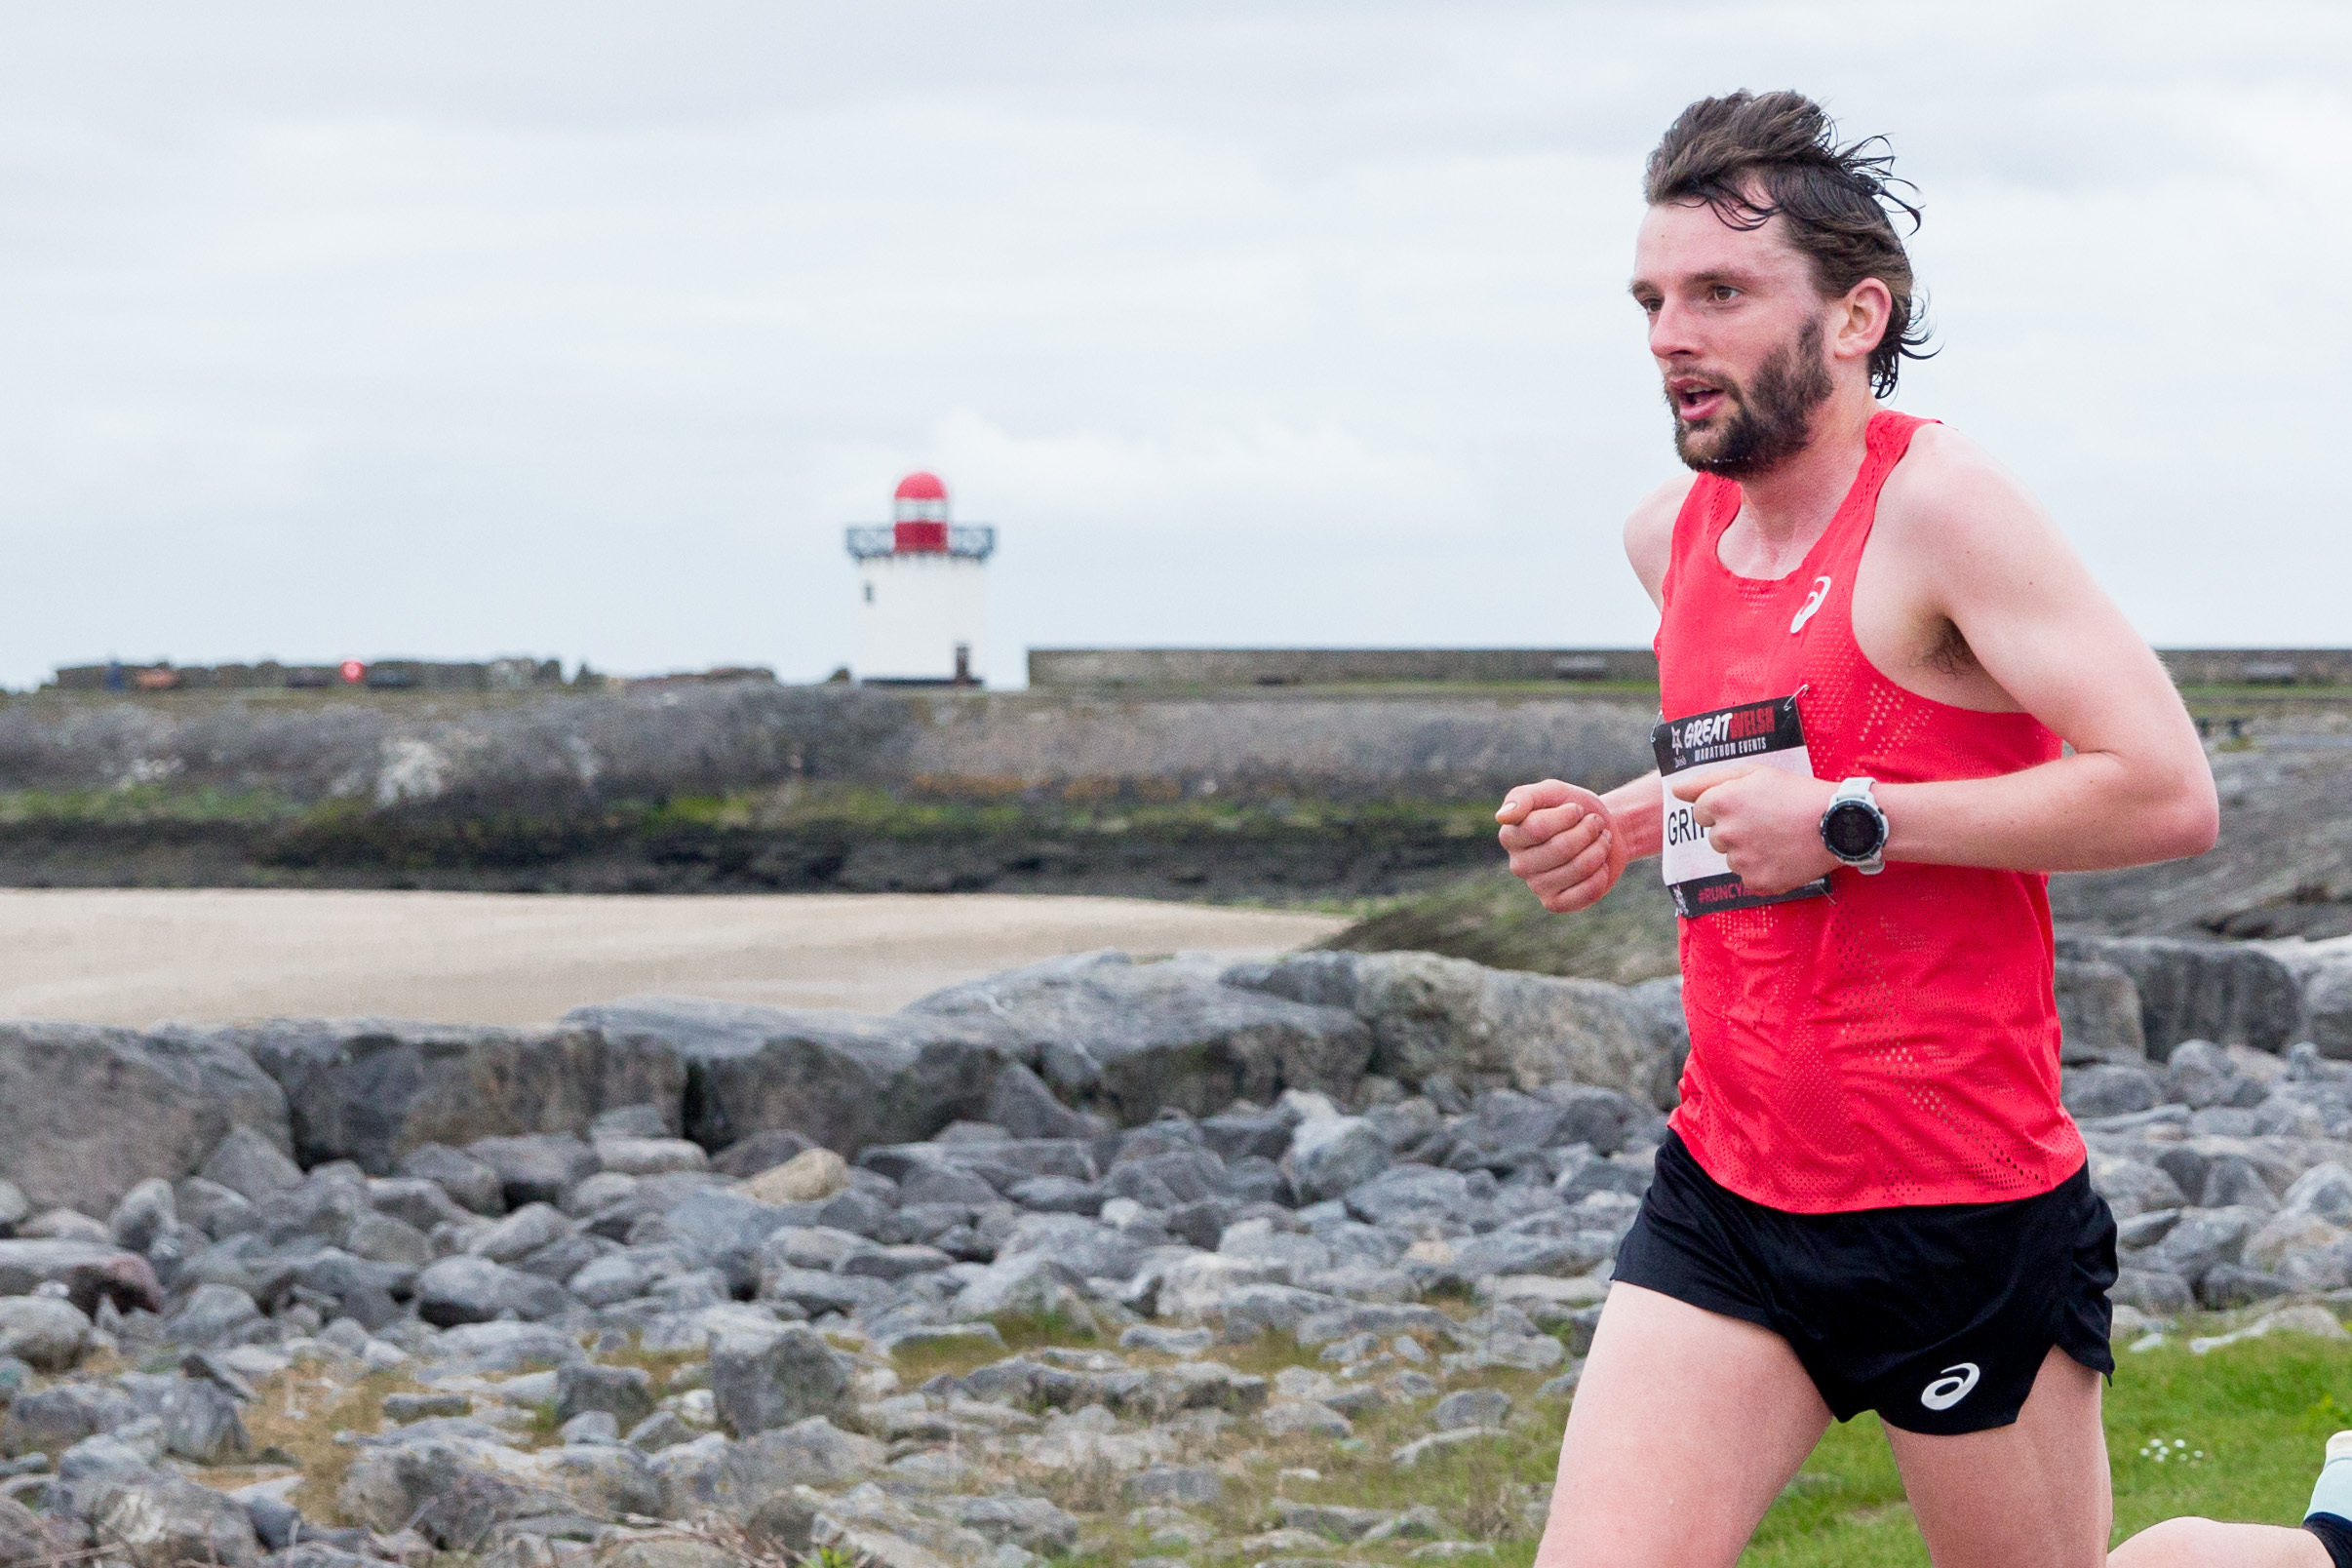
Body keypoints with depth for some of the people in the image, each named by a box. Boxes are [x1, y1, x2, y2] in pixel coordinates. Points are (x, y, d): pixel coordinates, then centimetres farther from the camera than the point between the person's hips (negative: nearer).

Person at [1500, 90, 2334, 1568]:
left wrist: (1849, 825, -20)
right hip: (1721, 1200, 6)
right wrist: (1622, 824, 11)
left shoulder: (1939, 504, -14)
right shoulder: (1672, 534, 9)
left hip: (1965, 1210, -6)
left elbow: (2168, 793, -20)